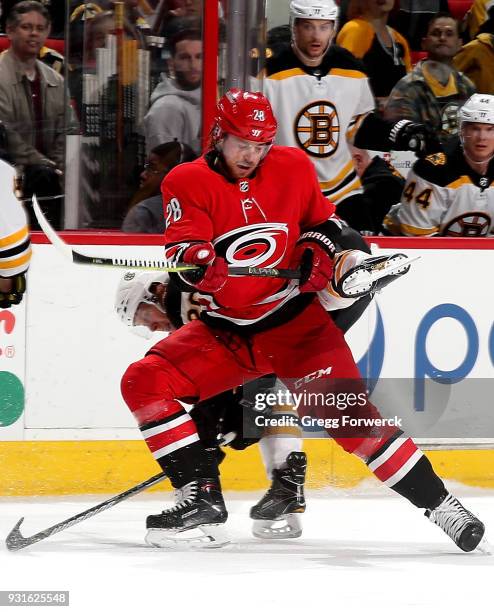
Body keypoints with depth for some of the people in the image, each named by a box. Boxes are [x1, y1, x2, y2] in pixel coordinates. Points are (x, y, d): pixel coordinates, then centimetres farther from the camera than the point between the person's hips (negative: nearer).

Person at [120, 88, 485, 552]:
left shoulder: (292, 167, -2)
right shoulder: (188, 182, -8)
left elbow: (322, 219, 15)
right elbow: (182, 253, -19)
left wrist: (317, 252, -5)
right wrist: (196, 260, -42)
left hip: (295, 321, -1)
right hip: (225, 330, 2)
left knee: (349, 414, -16)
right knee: (144, 382, -16)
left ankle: (437, 502, -7)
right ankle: (202, 500, -12)